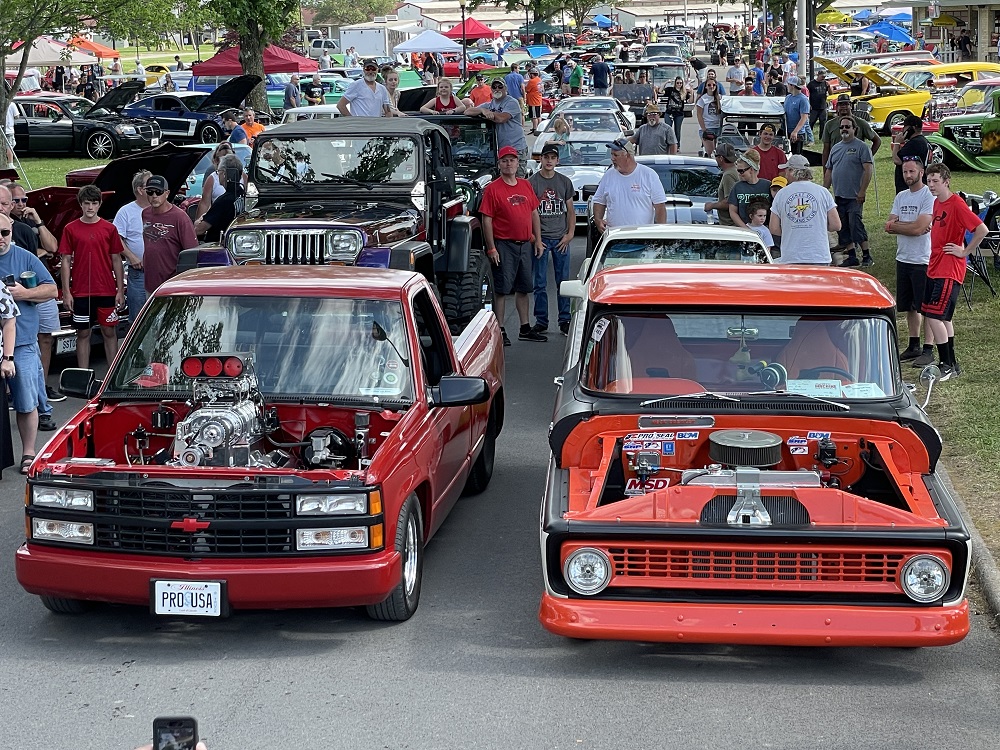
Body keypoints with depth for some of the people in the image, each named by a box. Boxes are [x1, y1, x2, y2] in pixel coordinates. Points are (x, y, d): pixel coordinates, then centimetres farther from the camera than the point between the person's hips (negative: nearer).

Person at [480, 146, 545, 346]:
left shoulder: (526, 186, 10)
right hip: (504, 245, -6)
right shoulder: (493, 189, -7)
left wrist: (538, 240, 10)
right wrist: (491, 248, -14)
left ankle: (525, 329, 22)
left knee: (524, 288, 13)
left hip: (525, 244, 6)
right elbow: (487, 220, -9)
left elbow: (534, 213, 16)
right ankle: (500, 331, 1)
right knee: (502, 290, -4)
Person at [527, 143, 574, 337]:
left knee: (563, 281, 4)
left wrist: (570, 233, 1)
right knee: (540, 283, 1)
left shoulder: (565, 182, 8)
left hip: (561, 239, 2)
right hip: (540, 238, -2)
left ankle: (565, 321, 10)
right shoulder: (532, 182, 0)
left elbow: (570, 210, 13)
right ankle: (541, 322, 8)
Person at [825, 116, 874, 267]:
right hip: (838, 196, 7)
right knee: (843, 228, 6)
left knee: (856, 225, -13)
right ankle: (852, 256, 12)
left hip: (854, 196, -7)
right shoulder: (835, 148, 16)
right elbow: (829, 171, 21)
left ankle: (867, 256, -8)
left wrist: (862, 191, -17)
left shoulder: (861, 147, -4)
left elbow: (868, 169, -11)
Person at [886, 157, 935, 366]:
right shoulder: (900, 197, 13)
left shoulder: (929, 196, -11)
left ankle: (928, 350, -2)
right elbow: (889, 226, 3)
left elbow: (919, 228, -20)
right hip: (903, 258, 8)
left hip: (923, 260, -8)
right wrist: (913, 225, -12)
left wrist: (895, 225, -5)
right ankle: (914, 346, 25)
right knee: (909, 306, 14)